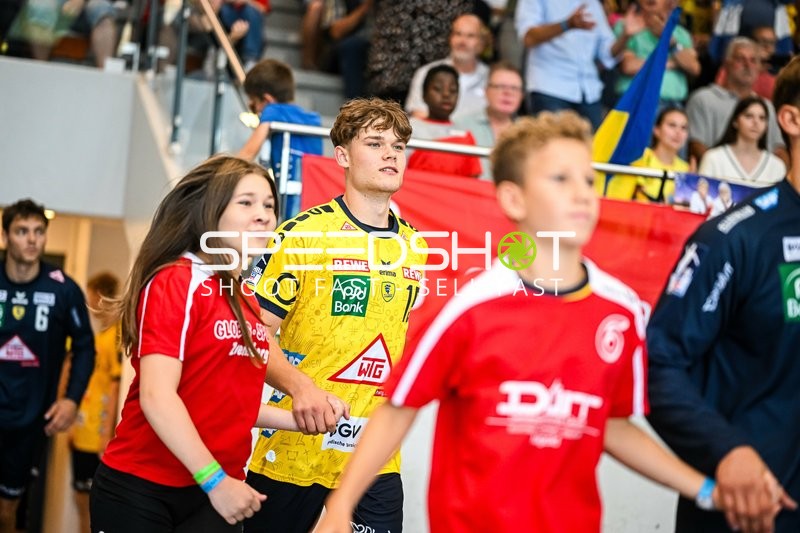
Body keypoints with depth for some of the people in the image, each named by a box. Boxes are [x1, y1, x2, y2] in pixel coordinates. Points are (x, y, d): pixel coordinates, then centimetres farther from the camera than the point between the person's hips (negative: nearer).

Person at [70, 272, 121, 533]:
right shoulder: (98, 334, 13)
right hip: (83, 433, 9)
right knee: (81, 494, 16)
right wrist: (75, 424, 18)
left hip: (99, 436, -9)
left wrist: (107, 433, -20)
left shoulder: (118, 334, -15)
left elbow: (116, 385, -19)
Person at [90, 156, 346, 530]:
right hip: (139, 490, -6)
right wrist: (216, 479, -20)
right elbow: (157, 396, -20)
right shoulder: (175, 282, -12)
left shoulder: (246, 300, 10)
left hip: (216, 492, 7)